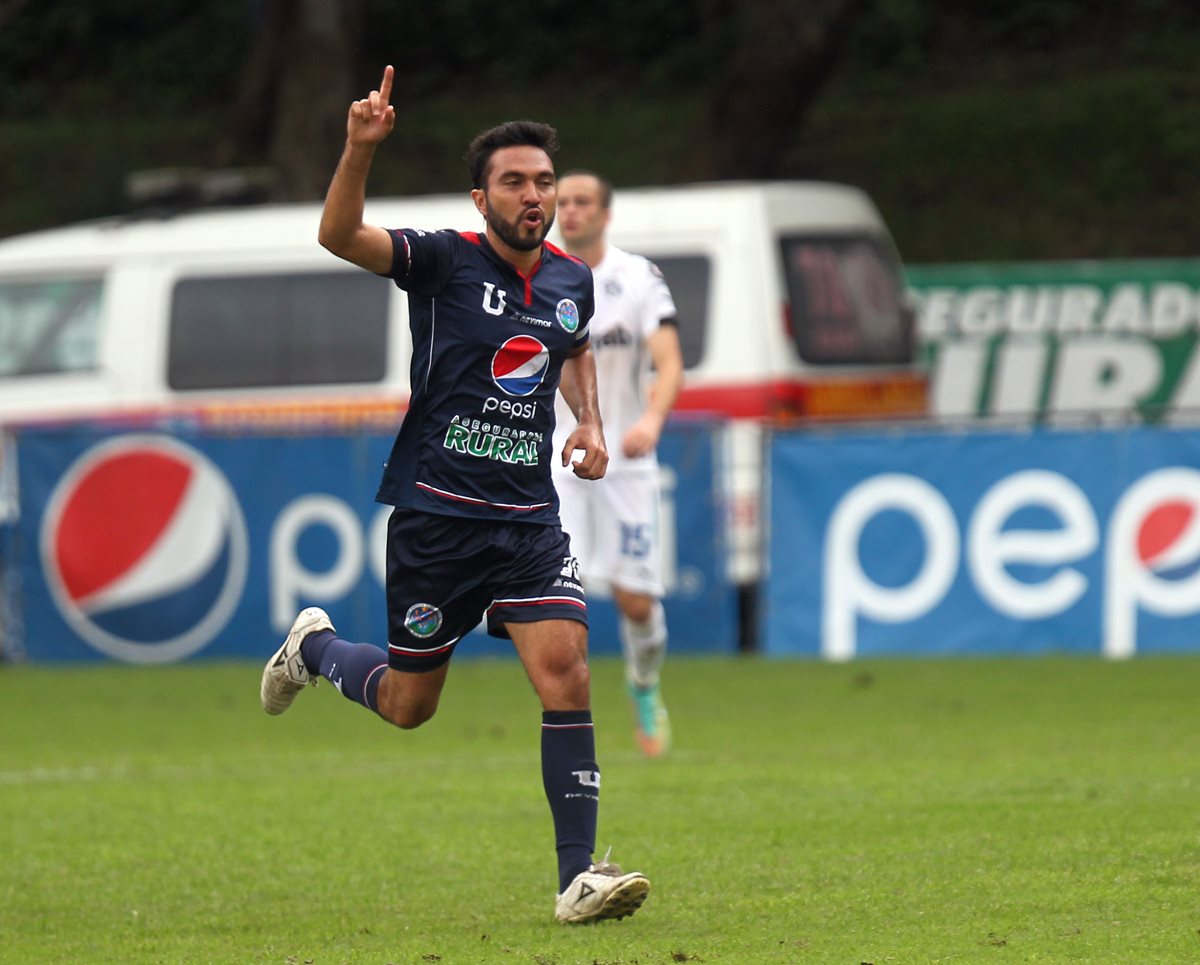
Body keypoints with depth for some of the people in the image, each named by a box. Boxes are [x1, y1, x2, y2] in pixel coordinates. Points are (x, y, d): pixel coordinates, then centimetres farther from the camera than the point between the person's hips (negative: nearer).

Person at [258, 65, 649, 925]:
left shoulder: (572, 280, 7)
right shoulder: (444, 262, -9)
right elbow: (340, 235, -26)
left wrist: (590, 423, 12)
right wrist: (361, 147, -42)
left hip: (529, 519, 3)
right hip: (436, 513, -3)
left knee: (565, 669, -16)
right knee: (408, 705, 10)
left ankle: (578, 875, -15)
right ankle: (315, 645, 44)